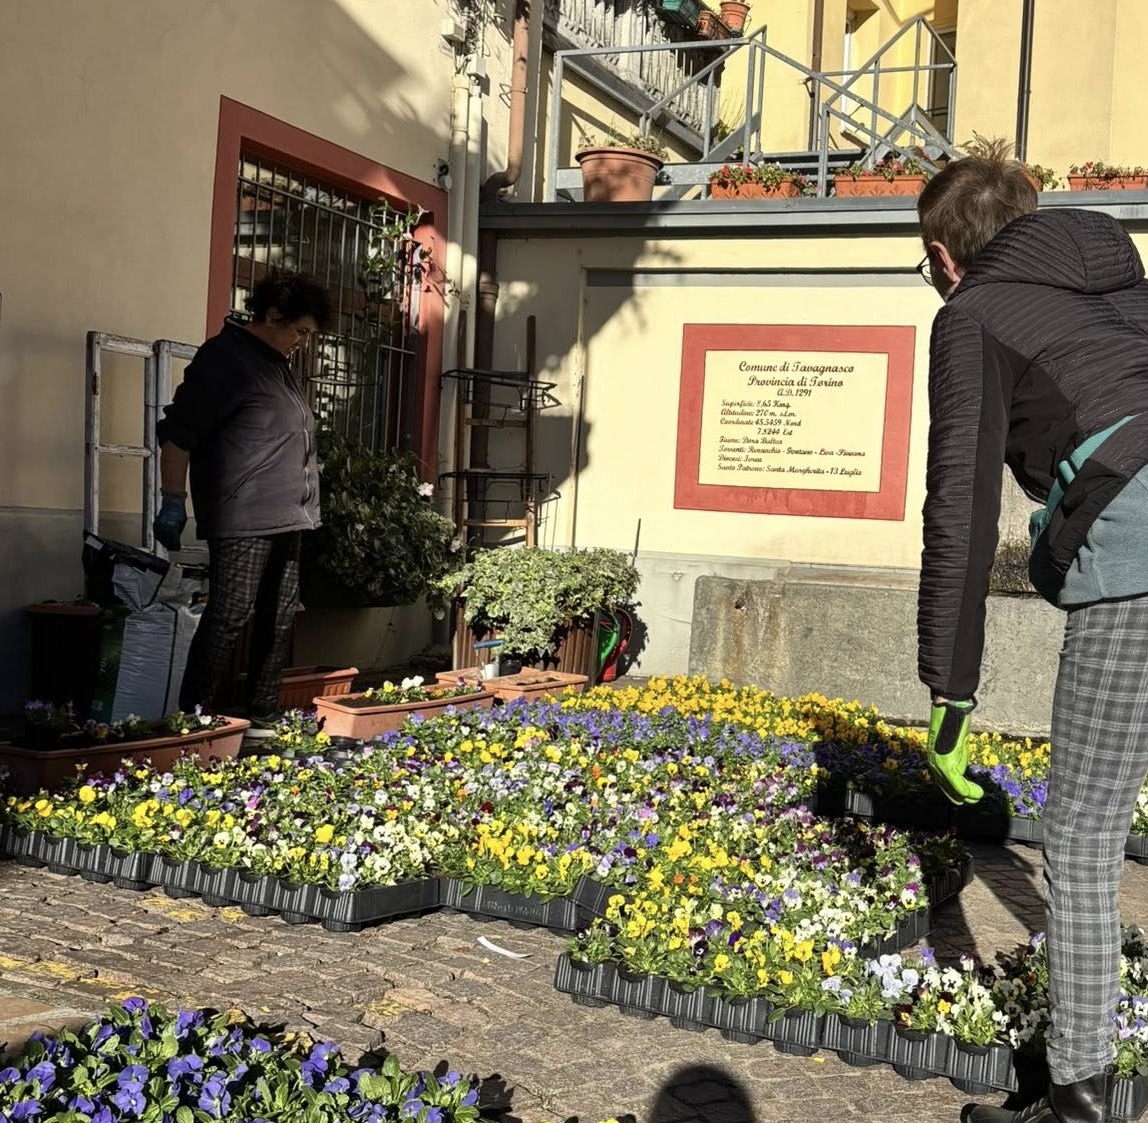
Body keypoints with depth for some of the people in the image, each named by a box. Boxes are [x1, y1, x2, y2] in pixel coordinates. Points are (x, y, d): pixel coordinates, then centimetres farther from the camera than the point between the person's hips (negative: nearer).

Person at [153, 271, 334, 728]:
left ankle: (263, 717, 19)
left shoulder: (276, 363, 19)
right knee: (230, 616, -9)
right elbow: (177, 432, -11)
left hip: (285, 518, 9)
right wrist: (174, 501, -13)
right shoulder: (224, 357, -8)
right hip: (243, 519, -9)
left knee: (278, 620, 11)